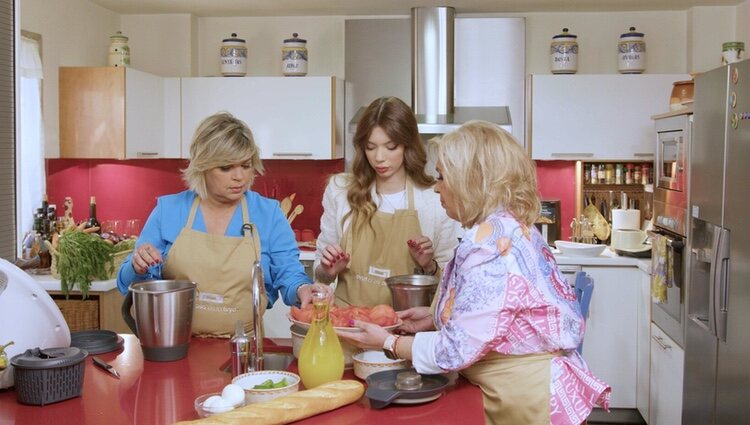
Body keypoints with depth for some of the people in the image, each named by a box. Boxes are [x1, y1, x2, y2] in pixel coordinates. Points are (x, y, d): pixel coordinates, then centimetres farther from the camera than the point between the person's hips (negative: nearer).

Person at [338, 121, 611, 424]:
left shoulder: (490, 240, -23)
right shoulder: (514, 227, 6)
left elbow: (459, 349, -21)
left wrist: (389, 343, -9)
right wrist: (435, 317, 10)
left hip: (529, 398, -9)